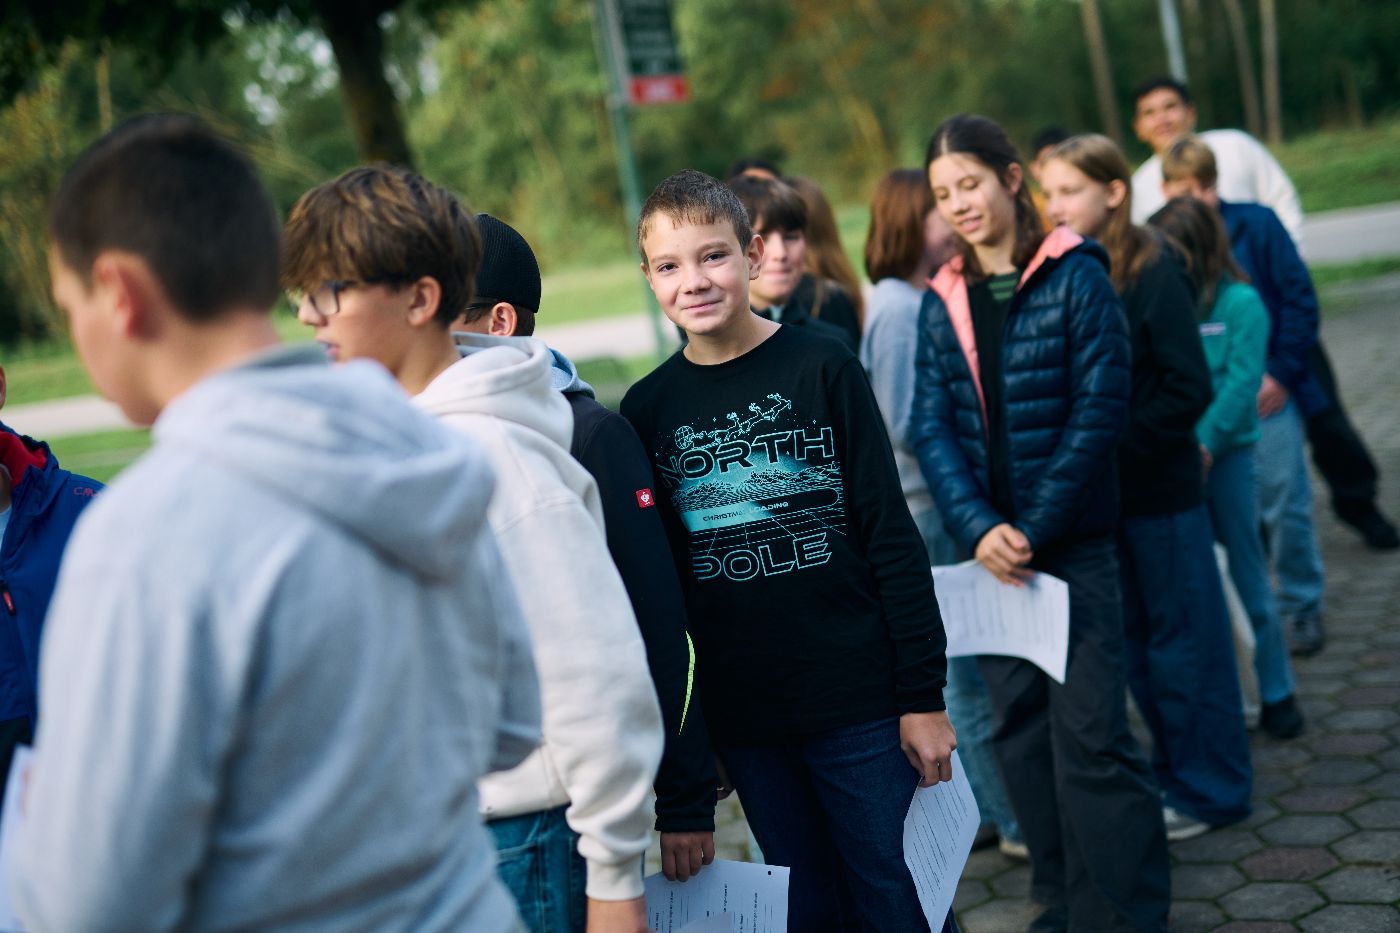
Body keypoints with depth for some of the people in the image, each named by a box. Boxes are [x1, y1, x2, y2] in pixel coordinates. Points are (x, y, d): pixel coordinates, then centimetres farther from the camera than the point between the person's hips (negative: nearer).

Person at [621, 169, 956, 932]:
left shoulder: (821, 369, -4)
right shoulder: (648, 409, 3)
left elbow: (892, 539, -4)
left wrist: (923, 695, -7)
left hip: (858, 703, -2)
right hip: (743, 724, 2)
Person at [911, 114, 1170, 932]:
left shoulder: (1075, 276, -4)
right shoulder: (941, 303, 8)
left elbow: (1100, 410, -10)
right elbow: (933, 429, 1)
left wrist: (1035, 529, -15)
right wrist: (978, 528, -14)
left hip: (1074, 541, -4)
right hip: (990, 548, 5)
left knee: (1090, 730, -6)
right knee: (1021, 728, 11)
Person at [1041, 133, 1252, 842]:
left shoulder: (1151, 272, -13)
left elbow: (1189, 388, -15)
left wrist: (1120, 441, -17)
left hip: (1159, 488, -6)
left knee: (1183, 642, 5)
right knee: (1135, 644, 15)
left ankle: (1208, 789, 19)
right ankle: (1173, 776, 30)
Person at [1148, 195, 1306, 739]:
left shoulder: (1240, 303, -6)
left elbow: (1241, 384, -12)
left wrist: (1204, 446, -21)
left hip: (1225, 455, -3)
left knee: (1248, 576, 7)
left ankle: (1276, 694, 20)